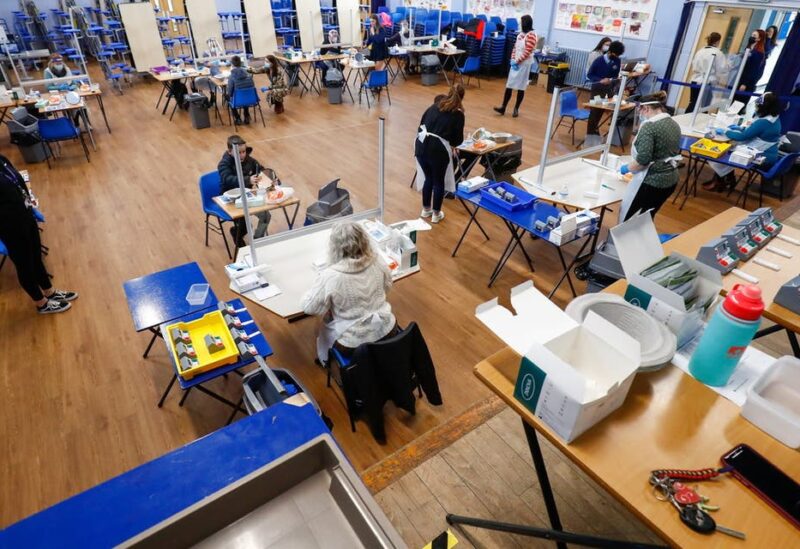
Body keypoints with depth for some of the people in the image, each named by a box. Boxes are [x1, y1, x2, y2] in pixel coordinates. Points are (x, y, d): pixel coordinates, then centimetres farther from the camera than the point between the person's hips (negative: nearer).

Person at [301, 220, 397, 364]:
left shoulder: (329, 276, -26)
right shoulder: (377, 261, -14)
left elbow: (309, 307, -11)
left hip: (352, 343, -3)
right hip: (386, 331, 3)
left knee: (324, 329, 28)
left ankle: (326, 360, 50)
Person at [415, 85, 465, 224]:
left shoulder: (435, 105, 15)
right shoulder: (458, 114, 2)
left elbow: (422, 124, 16)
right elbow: (458, 139, 2)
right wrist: (451, 143, 23)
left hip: (421, 145, 5)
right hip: (438, 149, -5)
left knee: (428, 178, 23)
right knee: (439, 181, 14)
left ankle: (426, 210, 35)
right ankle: (436, 214, 25)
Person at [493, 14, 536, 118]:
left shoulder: (531, 35, -12)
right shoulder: (520, 34, 13)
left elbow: (527, 52, -18)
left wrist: (518, 61, -16)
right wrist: (513, 59, 0)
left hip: (524, 64, -8)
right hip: (515, 63, 8)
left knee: (520, 87, 1)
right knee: (509, 85, 3)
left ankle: (516, 109, 9)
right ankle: (503, 107, 4)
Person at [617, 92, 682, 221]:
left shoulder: (649, 126, -17)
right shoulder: (674, 124, 10)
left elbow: (643, 159, -25)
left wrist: (627, 168, -7)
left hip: (650, 182, -8)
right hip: (671, 180, 9)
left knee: (627, 217, 7)